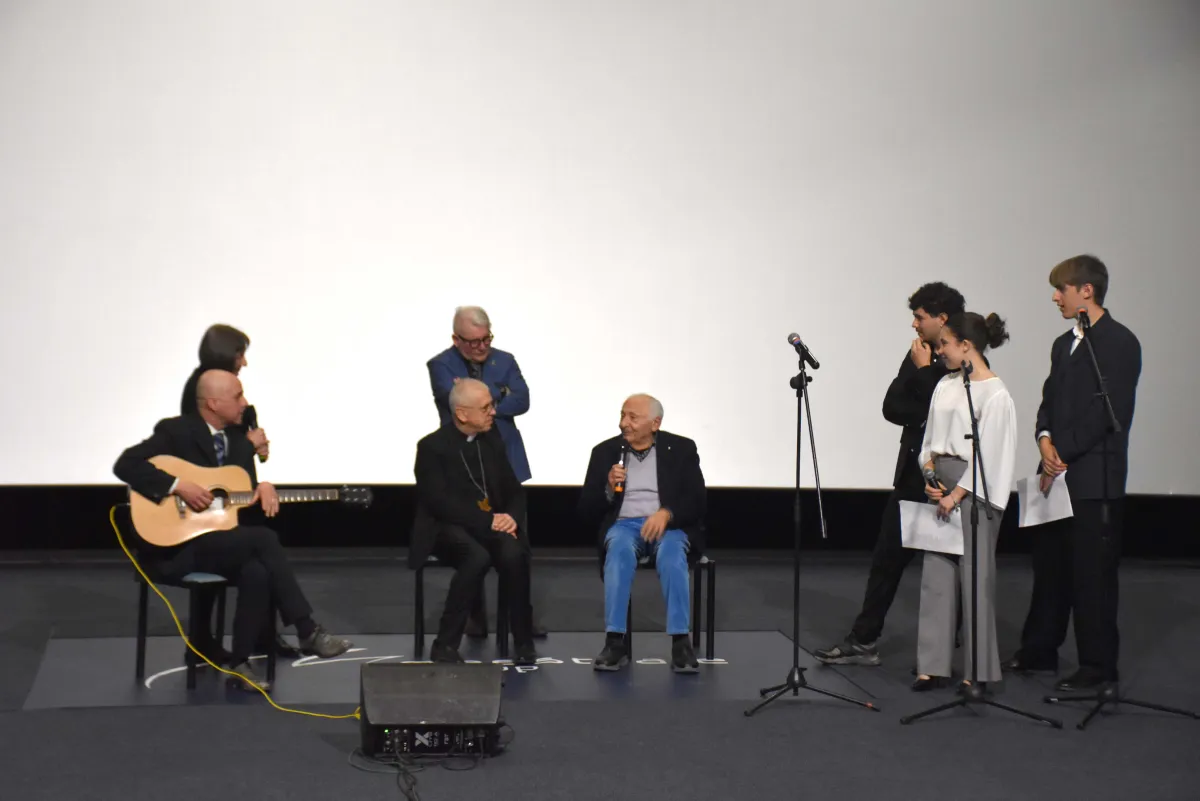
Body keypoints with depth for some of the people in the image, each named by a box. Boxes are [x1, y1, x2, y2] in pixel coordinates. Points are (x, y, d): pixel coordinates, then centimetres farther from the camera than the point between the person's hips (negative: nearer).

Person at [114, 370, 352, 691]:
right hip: (177, 544, -6)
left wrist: (262, 487, -8)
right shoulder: (175, 431, -7)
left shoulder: (239, 442, 13)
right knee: (264, 538, -28)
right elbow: (125, 465, -16)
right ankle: (308, 631, -22)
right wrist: (178, 486, -25)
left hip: (221, 541, 6)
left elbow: (246, 494, 17)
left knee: (257, 572, -29)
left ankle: (240, 662, -15)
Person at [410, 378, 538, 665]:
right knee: (478, 557, -37)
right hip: (447, 529, -4)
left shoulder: (493, 442, 11)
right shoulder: (432, 446, -6)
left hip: (492, 526, 4)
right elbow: (440, 503, -16)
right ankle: (445, 645, -25)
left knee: (514, 554, -30)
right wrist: (487, 520, -23)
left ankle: (524, 642, -17)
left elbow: (514, 491, 11)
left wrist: (511, 517, -12)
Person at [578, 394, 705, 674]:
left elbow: (698, 501, -2)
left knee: (672, 555, -36)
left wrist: (666, 513, -20)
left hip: (669, 524, 0)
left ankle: (681, 643, -35)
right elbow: (586, 509, 8)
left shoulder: (681, 448, 7)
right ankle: (615, 642, -37)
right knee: (620, 550, -35)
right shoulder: (605, 451, 10)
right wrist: (609, 487, -12)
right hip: (623, 524, 1)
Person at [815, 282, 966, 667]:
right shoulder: (918, 355, 9)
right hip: (912, 473, 7)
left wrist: (923, 371, -13)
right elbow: (892, 408, 6)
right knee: (887, 557, 9)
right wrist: (926, 417, -10)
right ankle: (864, 641, 15)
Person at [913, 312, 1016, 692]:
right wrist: (930, 474, -2)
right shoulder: (946, 386, 10)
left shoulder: (995, 394, -10)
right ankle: (934, 665, 12)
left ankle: (979, 670, 9)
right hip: (941, 485, 7)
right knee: (936, 574, 6)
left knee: (975, 576, -1)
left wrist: (957, 495, -14)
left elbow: (988, 452, -13)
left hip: (974, 487, -7)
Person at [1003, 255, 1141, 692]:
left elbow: (1109, 412, -16)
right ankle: (1039, 651, 25)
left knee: (1092, 572, -2)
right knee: (1050, 565, 14)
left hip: (1095, 479, -8)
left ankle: (1098, 665, 7)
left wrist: (1063, 453, -15)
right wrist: (1046, 440, -5)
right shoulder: (1064, 344, 17)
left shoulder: (1119, 343, -9)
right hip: (1057, 475, 8)